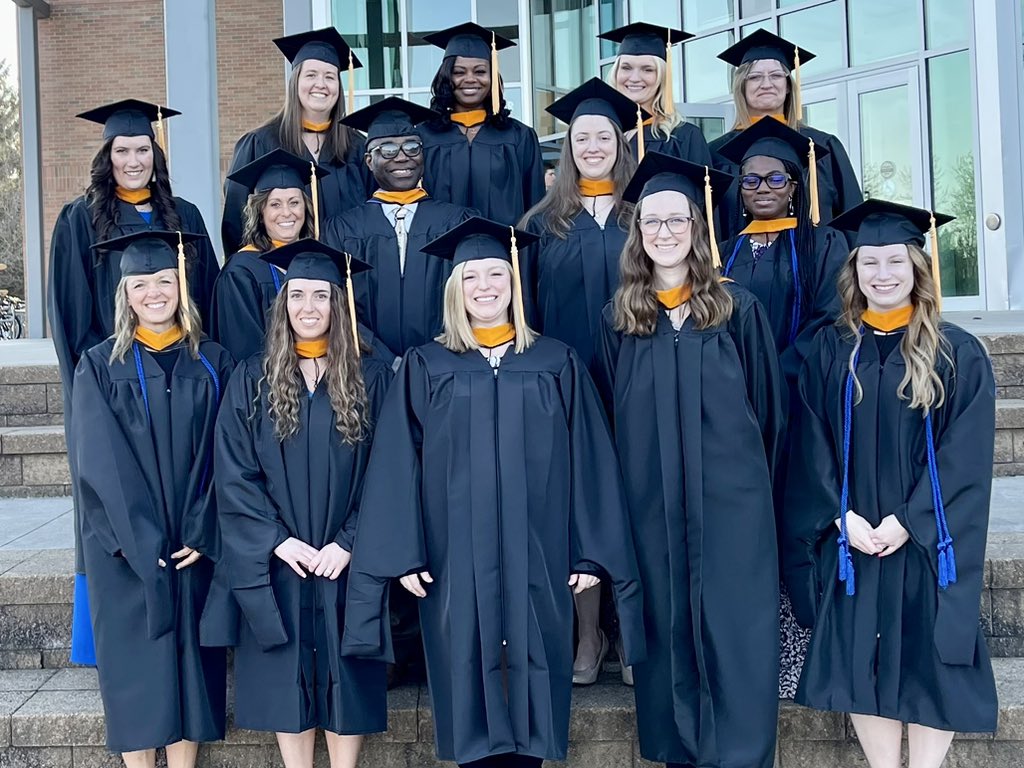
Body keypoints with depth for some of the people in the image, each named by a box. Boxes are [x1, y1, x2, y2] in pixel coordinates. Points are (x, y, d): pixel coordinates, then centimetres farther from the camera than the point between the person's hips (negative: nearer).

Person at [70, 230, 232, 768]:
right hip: (125, 550, -1)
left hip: (193, 546, 1)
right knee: (134, 659, 4)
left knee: (189, 656, 7)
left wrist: (202, 535, -10)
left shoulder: (213, 363, 4)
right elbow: (98, 462, -7)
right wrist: (139, 539, -14)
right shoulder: (100, 366, 0)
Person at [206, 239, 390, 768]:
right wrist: (278, 540, -12)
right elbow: (234, 474, -2)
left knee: (344, 676, 6)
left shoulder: (372, 378, 1)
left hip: (344, 560, 0)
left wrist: (347, 544, -13)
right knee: (286, 676, 7)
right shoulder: (252, 380, 2)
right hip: (276, 564, 1)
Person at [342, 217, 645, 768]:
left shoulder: (557, 364, 5)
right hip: (456, 563, 0)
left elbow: (588, 462, 2)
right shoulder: (425, 368, 3)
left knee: (532, 689, 6)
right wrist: (404, 554, -7)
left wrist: (591, 554, -3)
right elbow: (399, 467, 0)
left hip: (535, 563, 1)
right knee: (471, 694, 5)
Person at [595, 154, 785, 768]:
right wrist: (630, 489, 6)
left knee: (734, 631, 0)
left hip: (731, 499, -2)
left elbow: (768, 406, 5)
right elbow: (612, 417, 9)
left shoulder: (739, 310, 1)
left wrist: (751, 480, 5)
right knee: (669, 629, 9)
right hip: (652, 504, 2)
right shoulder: (618, 319, 6)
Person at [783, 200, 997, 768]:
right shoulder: (831, 350, 4)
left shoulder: (957, 353, -2)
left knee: (929, 660, 3)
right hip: (852, 540, 2)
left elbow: (965, 453, -7)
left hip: (929, 541, -2)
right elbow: (812, 446, 1)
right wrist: (843, 518, -10)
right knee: (862, 662, 5)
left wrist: (908, 521, -14)